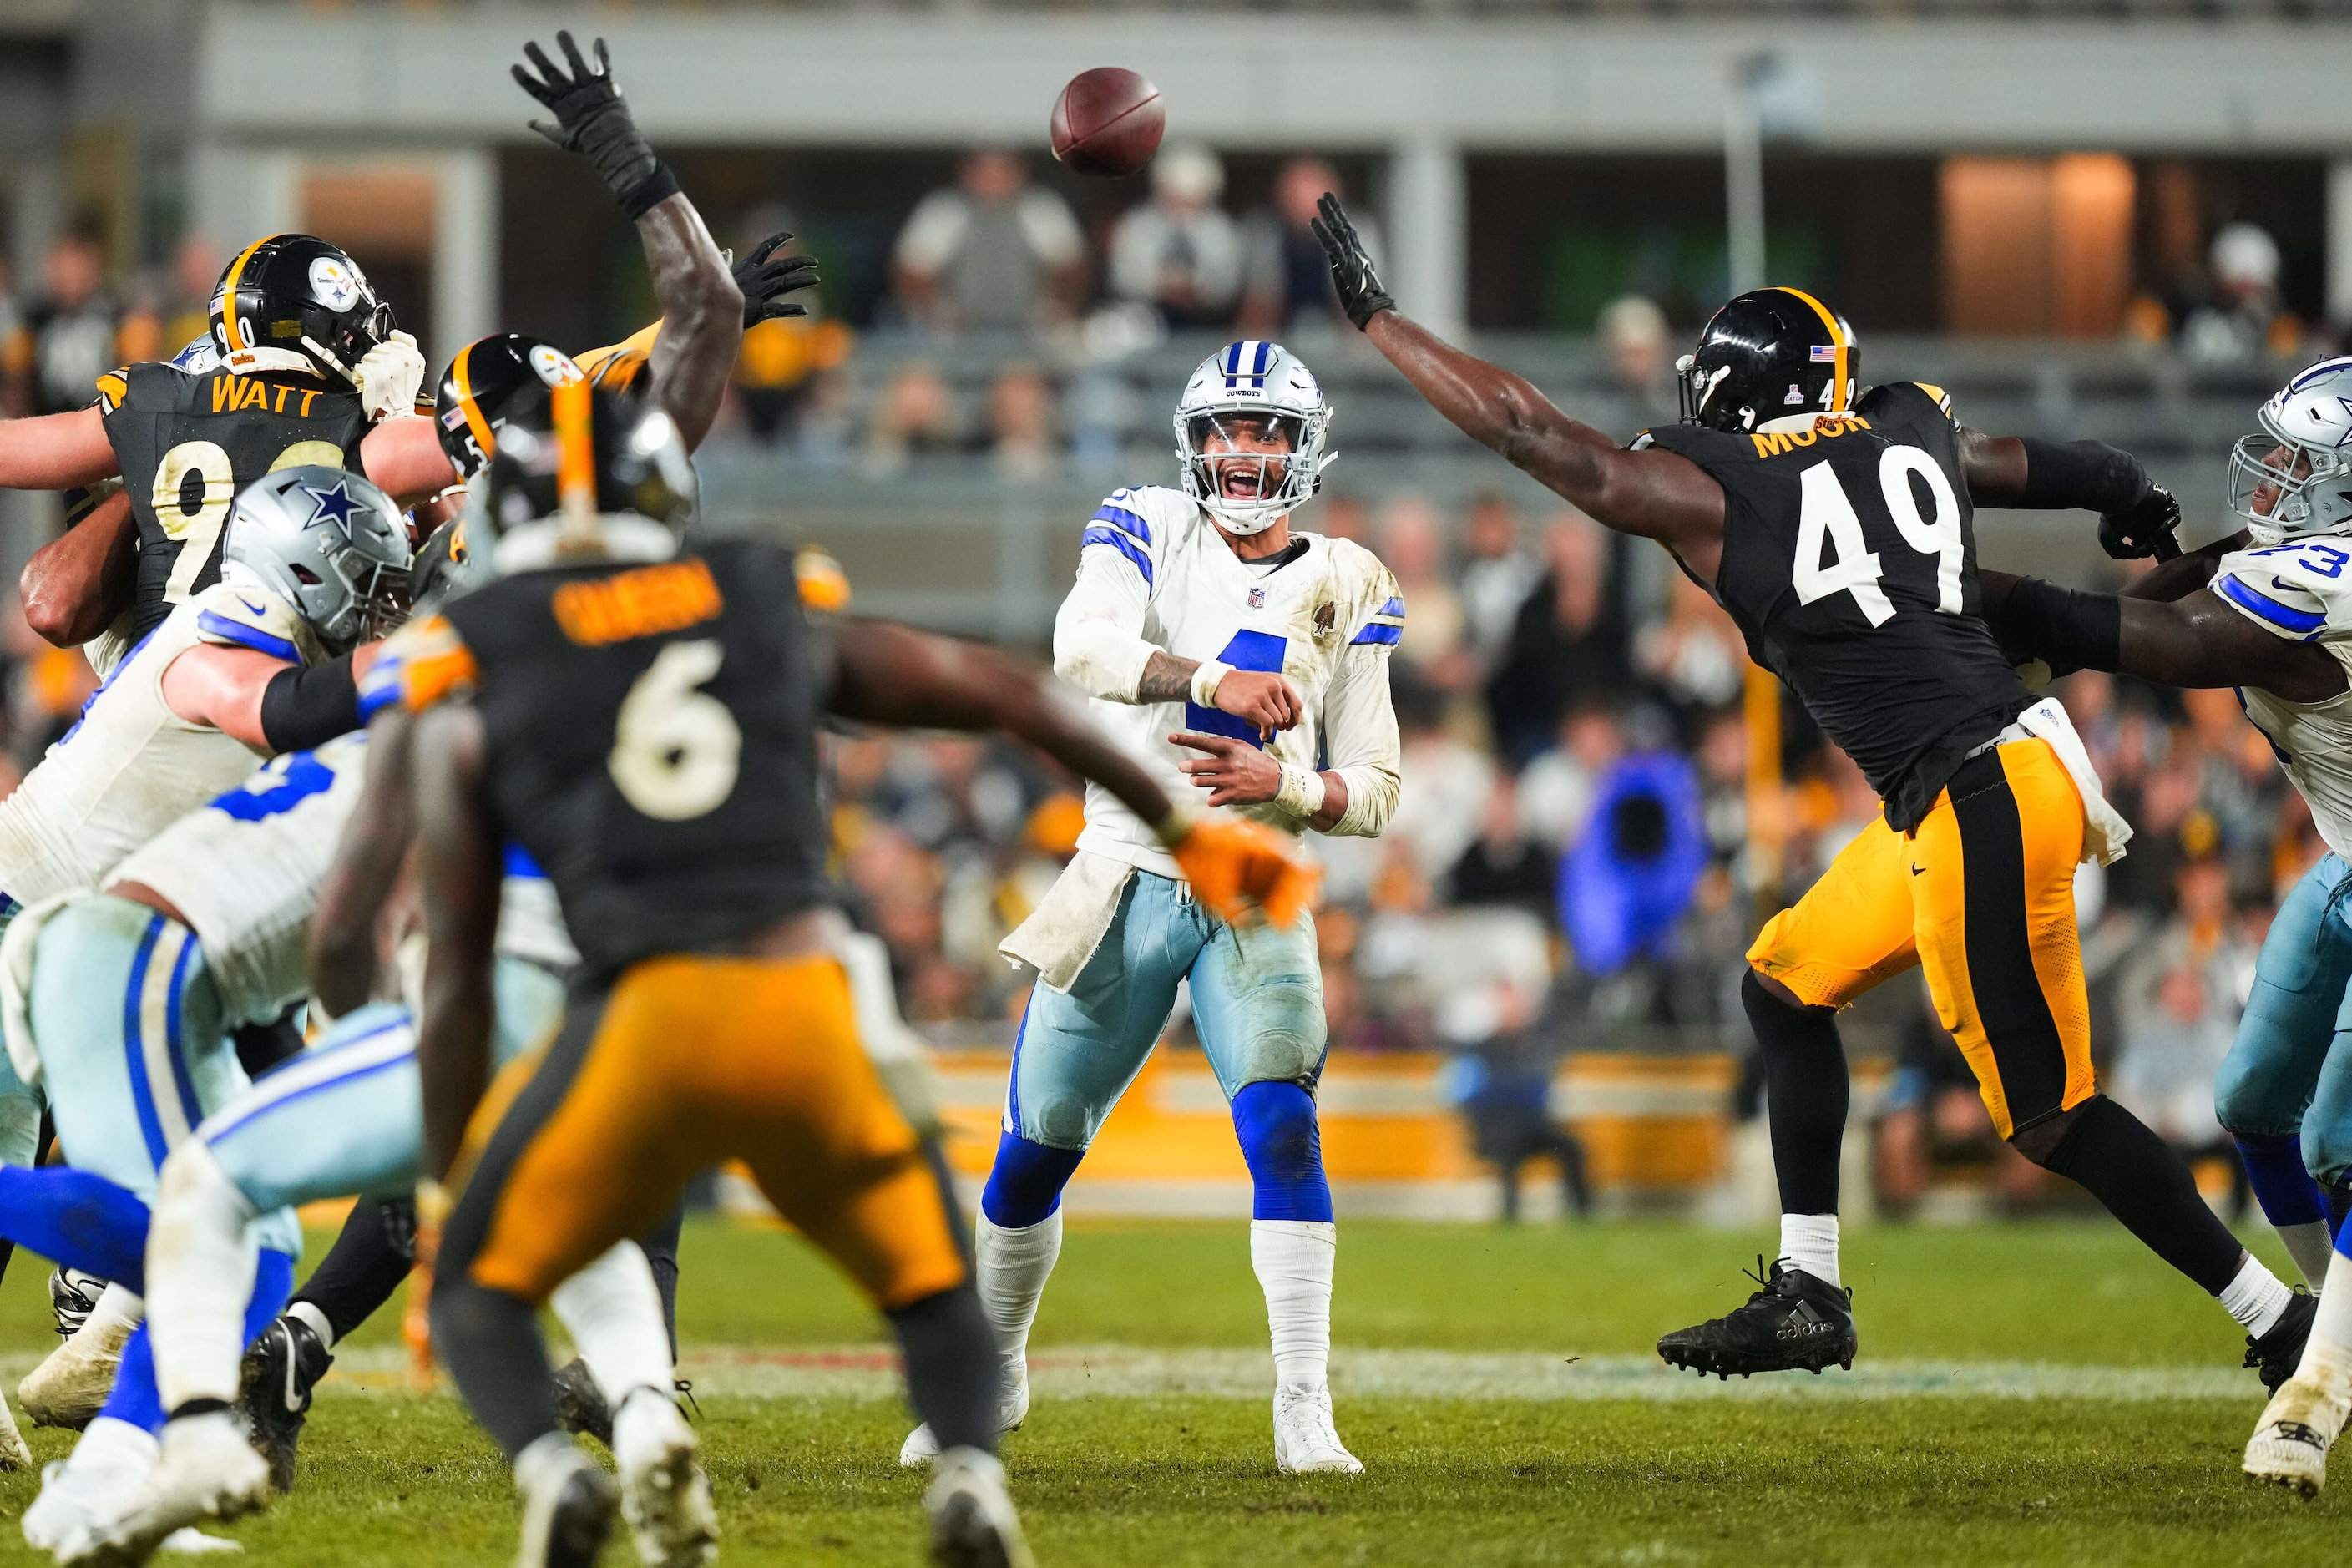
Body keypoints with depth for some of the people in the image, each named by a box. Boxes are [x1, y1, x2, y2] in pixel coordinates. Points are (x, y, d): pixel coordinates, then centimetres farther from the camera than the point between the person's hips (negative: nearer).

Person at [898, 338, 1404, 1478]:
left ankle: (1304, 1414, -19)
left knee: (1281, 1130, -21)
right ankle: (993, 1375, 31)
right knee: (1035, 1150, 9)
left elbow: (1373, 794, 6)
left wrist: (1284, 785, -15)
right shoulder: (1150, 530, 3)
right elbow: (1082, 647, -19)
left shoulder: (1345, 592, 6)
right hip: (1124, 881, 1)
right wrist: (1214, 680, -34)